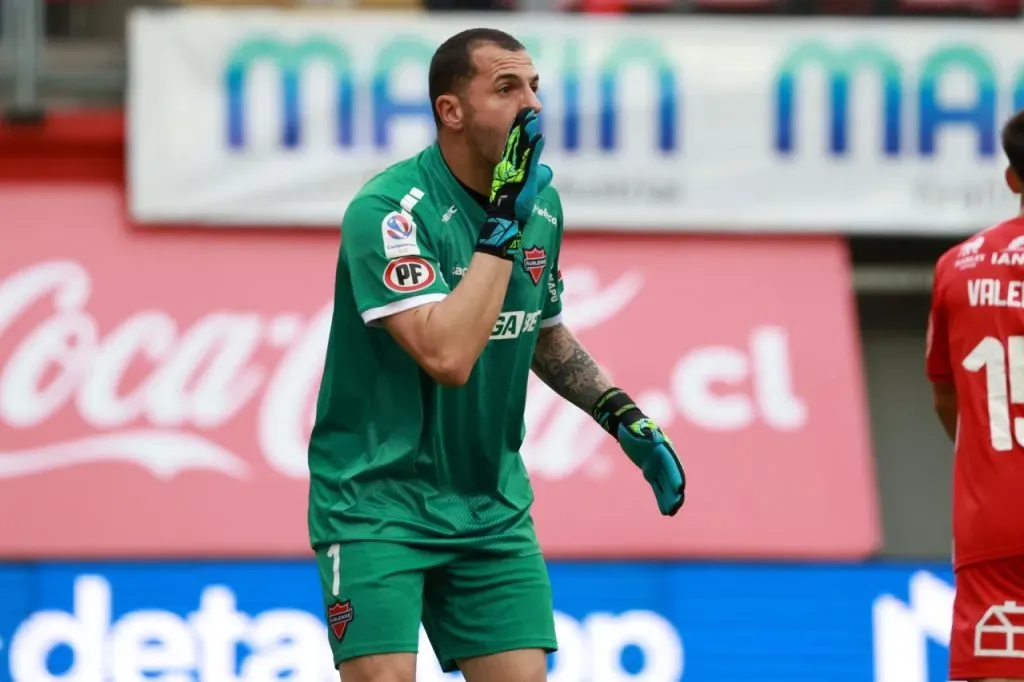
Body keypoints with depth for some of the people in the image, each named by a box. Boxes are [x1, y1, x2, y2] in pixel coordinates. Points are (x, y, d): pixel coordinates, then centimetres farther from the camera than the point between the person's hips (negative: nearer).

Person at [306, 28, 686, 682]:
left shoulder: (541, 204, 5)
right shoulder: (385, 210, -19)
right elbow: (447, 355, -31)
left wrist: (623, 416, 12)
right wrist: (504, 224, -27)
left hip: (493, 505, 6)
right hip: (377, 505, -6)